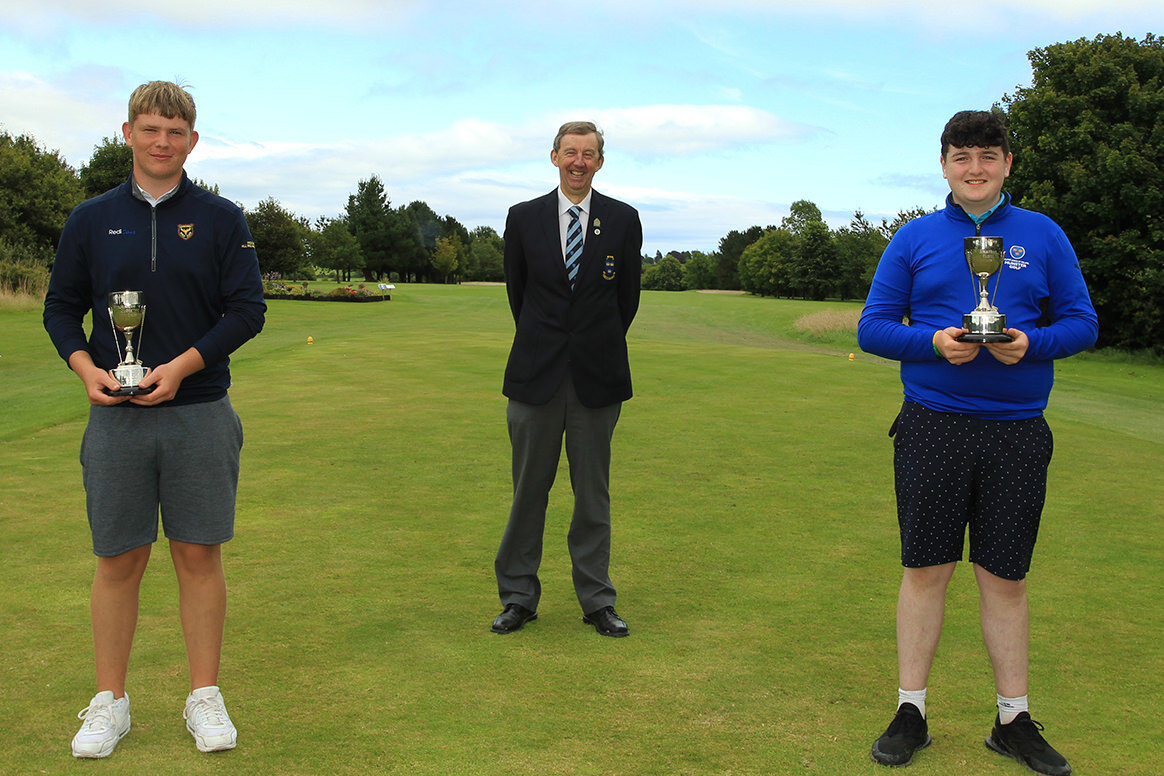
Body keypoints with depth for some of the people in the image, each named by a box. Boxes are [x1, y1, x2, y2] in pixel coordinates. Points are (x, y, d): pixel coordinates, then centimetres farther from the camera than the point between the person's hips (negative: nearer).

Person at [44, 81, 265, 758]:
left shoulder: (221, 219, 4)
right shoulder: (92, 220, 8)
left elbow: (247, 309, -2)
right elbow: (62, 307, 10)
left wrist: (181, 367, -14)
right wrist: (86, 367, -9)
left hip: (200, 414, -1)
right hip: (116, 417, 1)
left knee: (200, 554, 4)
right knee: (119, 559, 6)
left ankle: (206, 697, 17)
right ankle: (111, 702, 20)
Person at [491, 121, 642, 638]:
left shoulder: (623, 220, 3)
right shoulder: (524, 218, 4)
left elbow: (627, 296, 11)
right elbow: (517, 290, 13)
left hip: (598, 378, 0)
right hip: (536, 377, 0)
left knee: (594, 493, 7)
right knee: (529, 489, 6)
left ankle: (597, 601, 18)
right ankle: (519, 598, 18)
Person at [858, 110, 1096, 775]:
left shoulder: (1043, 235, 7)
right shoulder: (916, 238, 5)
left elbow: (1082, 322, 7)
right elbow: (873, 327, 3)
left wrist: (1031, 344, -14)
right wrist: (935, 341, -14)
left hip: (1017, 432, 1)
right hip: (932, 427, -1)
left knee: (1006, 578, 7)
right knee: (926, 570, 4)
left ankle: (1015, 720, 21)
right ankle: (911, 713, 17)